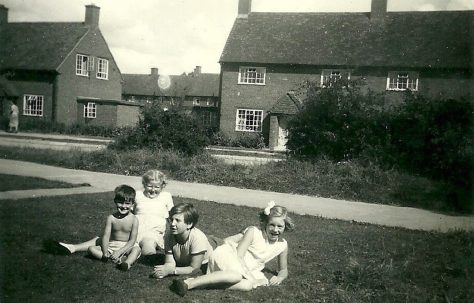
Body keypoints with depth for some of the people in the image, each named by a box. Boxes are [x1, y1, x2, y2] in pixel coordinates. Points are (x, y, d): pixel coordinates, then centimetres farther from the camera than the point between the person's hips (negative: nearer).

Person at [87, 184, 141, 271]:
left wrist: (119, 252, -23)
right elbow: (106, 236, -8)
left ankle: (127, 263, -60)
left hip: (127, 247, -3)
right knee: (91, 249, -17)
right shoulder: (111, 218, -3)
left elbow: (132, 240, -12)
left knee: (136, 249, -32)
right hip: (112, 246, 3)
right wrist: (105, 252, -24)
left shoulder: (134, 220, -9)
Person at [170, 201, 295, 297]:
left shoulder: (283, 245, 2)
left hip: (246, 272, 4)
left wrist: (280, 277, -9)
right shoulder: (253, 232, -12)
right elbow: (238, 255, -16)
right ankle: (189, 283, -42)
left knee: (247, 286, -33)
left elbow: (284, 270, 15)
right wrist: (252, 278, -23)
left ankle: (204, 283, -30)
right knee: (236, 276, -40)